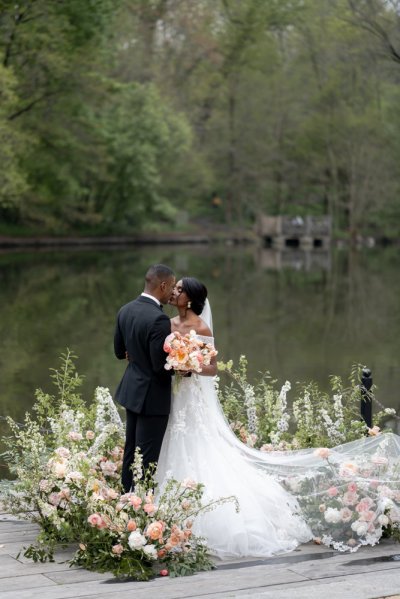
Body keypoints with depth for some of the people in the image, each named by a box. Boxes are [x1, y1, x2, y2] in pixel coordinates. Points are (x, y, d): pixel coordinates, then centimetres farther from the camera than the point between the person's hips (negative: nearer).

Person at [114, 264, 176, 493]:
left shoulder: (125, 311, 2)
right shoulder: (159, 319, -25)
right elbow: (161, 365, -23)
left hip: (131, 390, 9)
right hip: (152, 396, -9)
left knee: (131, 449, 19)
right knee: (147, 456, -1)